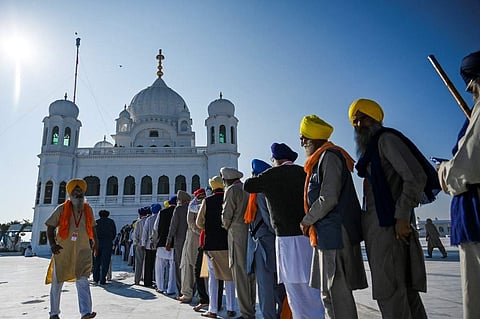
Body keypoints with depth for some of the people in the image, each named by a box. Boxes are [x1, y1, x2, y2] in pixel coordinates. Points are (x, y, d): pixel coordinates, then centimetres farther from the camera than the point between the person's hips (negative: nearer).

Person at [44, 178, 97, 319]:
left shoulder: (88, 210, 2)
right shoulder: (61, 209, -7)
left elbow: (92, 227, 15)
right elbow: (50, 228, -3)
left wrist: (95, 242, 17)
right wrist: (52, 244, -16)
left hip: (82, 251, 1)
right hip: (62, 251, -1)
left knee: (82, 281, -9)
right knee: (57, 283, 12)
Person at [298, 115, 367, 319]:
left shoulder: (329, 156, -12)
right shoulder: (321, 159, 18)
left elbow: (328, 199, -20)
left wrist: (306, 221, -9)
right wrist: (311, 223, 15)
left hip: (334, 234, -10)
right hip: (327, 235, 10)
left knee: (338, 292, -2)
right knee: (328, 293, 17)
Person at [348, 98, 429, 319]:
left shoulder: (386, 139, -6)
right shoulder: (371, 148, 21)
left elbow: (416, 177, -17)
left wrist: (402, 217, -17)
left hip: (387, 225, -10)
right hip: (377, 225, 10)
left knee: (390, 292, -6)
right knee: (405, 289, 15)